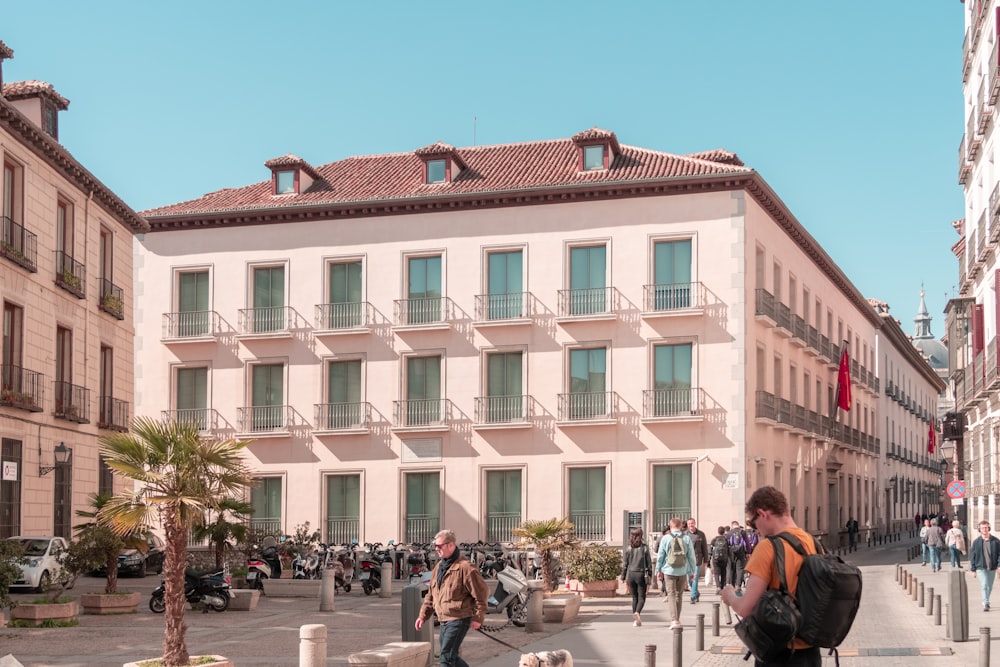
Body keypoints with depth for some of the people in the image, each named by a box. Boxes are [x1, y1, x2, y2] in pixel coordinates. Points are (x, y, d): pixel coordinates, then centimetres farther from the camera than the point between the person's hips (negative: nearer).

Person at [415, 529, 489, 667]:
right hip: (444, 620, 9)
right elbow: (431, 594, 19)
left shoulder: (465, 567, -14)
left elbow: (482, 593, -12)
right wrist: (423, 615, 12)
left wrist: (477, 618, -11)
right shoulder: (439, 566, 12)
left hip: (458, 620, -9)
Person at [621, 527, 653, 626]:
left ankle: (636, 619, 13)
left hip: (631, 574, 2)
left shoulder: (628, 549, -1)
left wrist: (623, 577, 10)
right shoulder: (644, 548, -5)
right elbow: (649, 563, -2)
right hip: (641, 574, -2)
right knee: (641, 597, 3)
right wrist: (650, 575, 8)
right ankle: (637, 612, -24)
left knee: (634, 597, 13)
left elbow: (625, 564, 2)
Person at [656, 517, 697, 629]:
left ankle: (674, 620, -14)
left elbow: (660, 556, 0)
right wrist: (692, 571, 12)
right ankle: (677, 619, 23)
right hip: (682, 571, 2)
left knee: (672, 595, -1)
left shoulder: (665, 538, -3)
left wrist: (658, 570, 8)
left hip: (669, 571, -2)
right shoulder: (687, 538, -1)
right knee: (679, 595, 15)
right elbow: (691, 556, 3)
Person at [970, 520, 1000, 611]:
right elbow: (972, 556, 3)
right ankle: (986, 604, -17)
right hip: (981, 568, -2)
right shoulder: (976, 542, -1)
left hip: (992, 568, 2)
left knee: (989, 587, 12)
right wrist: (973, 570, 1)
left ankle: (985, 602, 31)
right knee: (984, 585, -16)